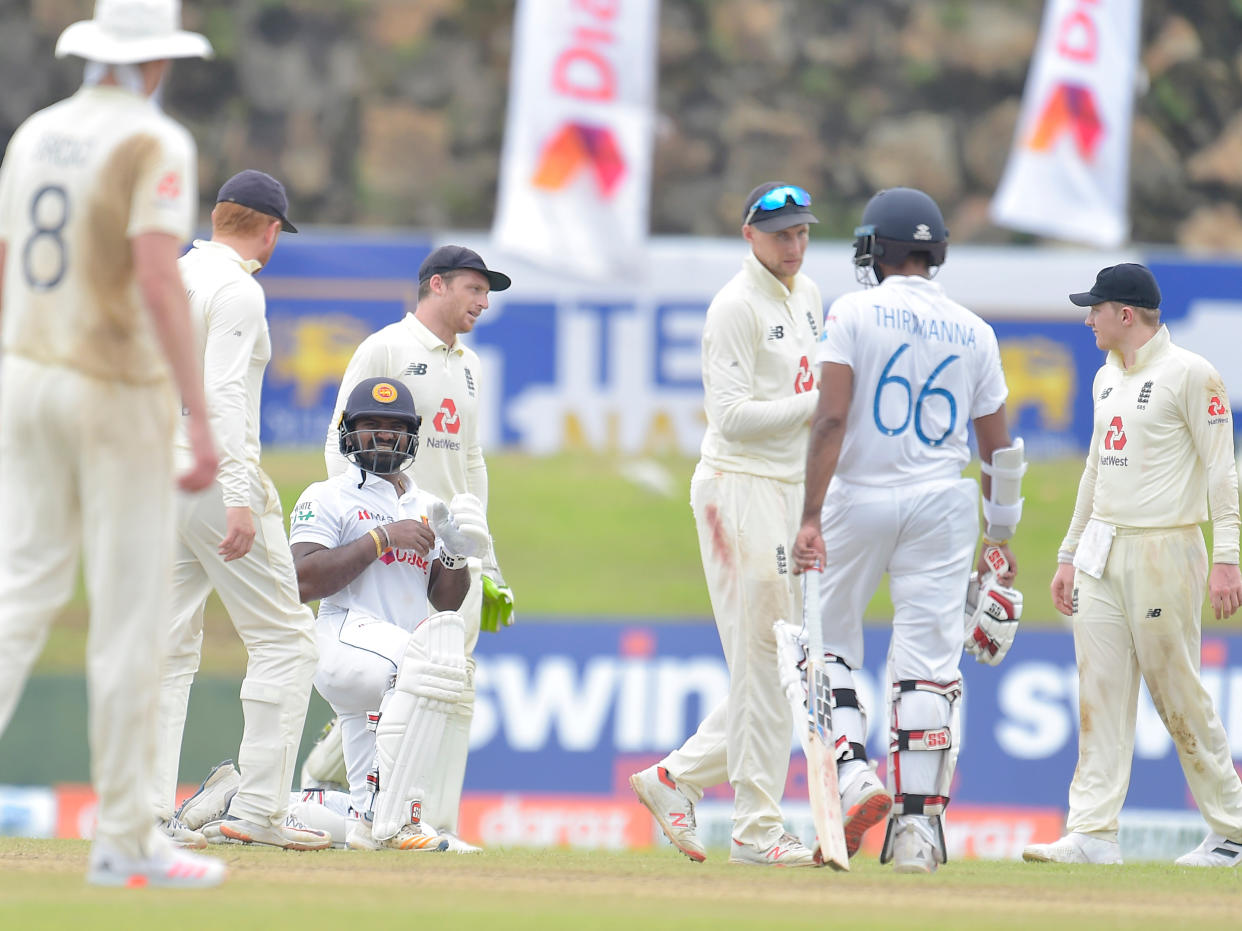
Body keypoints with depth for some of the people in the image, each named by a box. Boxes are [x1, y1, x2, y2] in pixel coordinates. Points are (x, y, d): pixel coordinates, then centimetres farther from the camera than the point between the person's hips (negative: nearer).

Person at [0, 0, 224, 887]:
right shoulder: (155, 143, -12)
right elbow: (158, 282, -22)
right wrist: (200, 417, -23)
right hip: (121, 391, -6)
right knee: (130, 614, -1)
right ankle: (126, 840, 2)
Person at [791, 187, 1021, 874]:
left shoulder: (854, 312, -6)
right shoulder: (973, 332, 6)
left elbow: (831, 419, -16)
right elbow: (999, 446, 8)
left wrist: (811, 517, -19)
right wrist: (1000, 537, 18)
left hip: (859, 499, -2)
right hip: (943, 507, 2)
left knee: (827, 638, 13)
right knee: (928, 662, 2)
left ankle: (852, 771, -8)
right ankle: (918, 822, -1)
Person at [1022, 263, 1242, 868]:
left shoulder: (1190, 375, -8)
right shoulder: (1107, 378, 16)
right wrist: (1069, 554, 21)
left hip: (1164, 549, -8)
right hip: (1102, 549, 8)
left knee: (1178, 694, -5)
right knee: (1101, 694, 1)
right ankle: (1094, 834, -1)